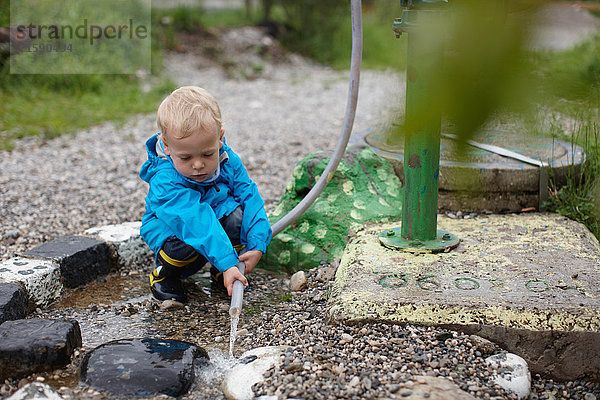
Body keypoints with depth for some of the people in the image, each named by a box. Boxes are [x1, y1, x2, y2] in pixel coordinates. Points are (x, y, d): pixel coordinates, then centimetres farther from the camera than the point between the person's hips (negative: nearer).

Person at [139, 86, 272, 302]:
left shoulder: (228, 161, -18)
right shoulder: (165, 181, -34)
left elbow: (250, 198, -16)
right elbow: (195, 222, -42)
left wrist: (257, 246, -26)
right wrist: (228, 264, -49)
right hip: (170, 226, -4)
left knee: (238, 216, -26)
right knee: (187, 244, -37)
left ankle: (218, 272, 2)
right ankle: (164, 274, -1)